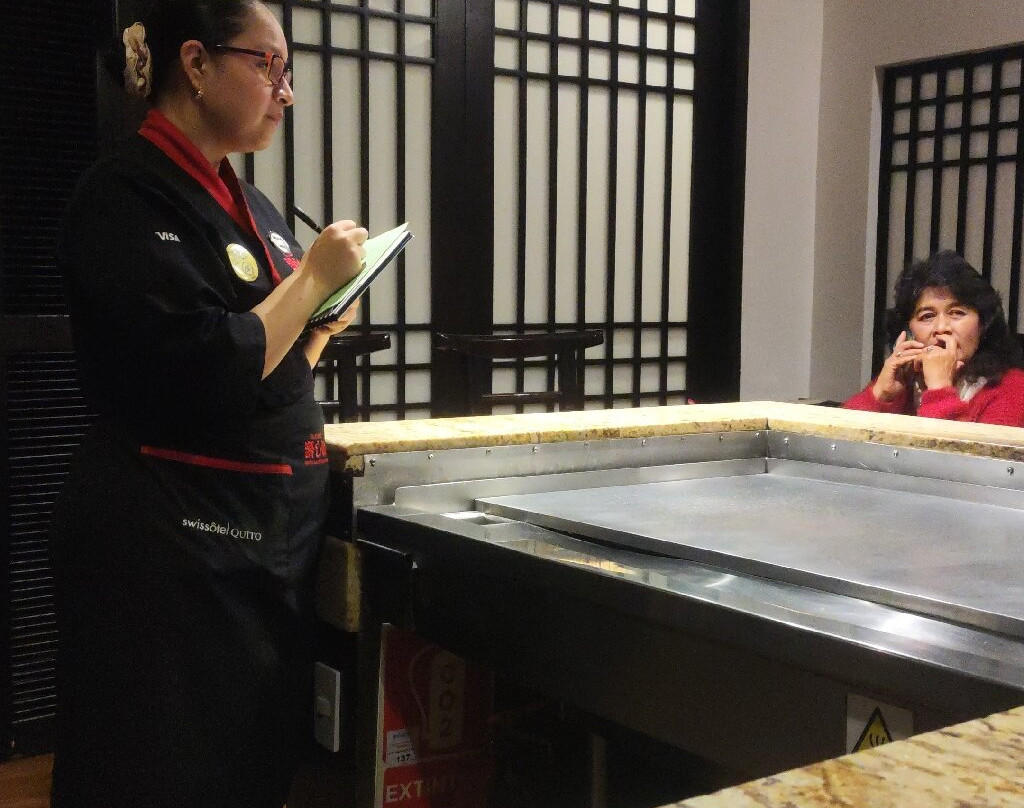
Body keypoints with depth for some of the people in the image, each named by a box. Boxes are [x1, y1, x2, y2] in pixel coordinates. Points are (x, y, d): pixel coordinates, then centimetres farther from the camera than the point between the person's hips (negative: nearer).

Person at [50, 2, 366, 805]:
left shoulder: (250, 207, 12)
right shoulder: (128, 197, -13)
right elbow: (200, 378, -23)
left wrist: (323, 324, 1)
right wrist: (313, 276, -13)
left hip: (273, 523, 8)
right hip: (171, 542, -8)